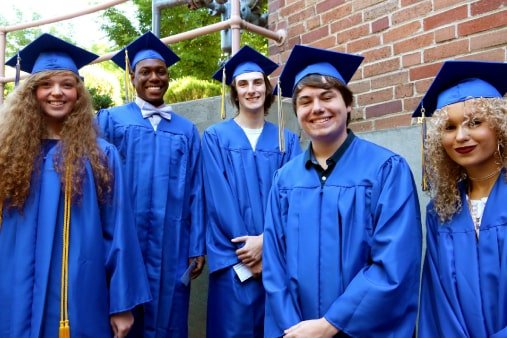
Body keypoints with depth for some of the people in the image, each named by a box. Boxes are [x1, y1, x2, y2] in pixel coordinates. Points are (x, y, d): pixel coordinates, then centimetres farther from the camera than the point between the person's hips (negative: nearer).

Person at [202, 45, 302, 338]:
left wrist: (266, 239, -14)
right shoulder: (215, 138, 2)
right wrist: (245, 250, -12)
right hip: (234, 261, -2)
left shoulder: (288, 141, 8)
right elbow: (218, 199, -6)